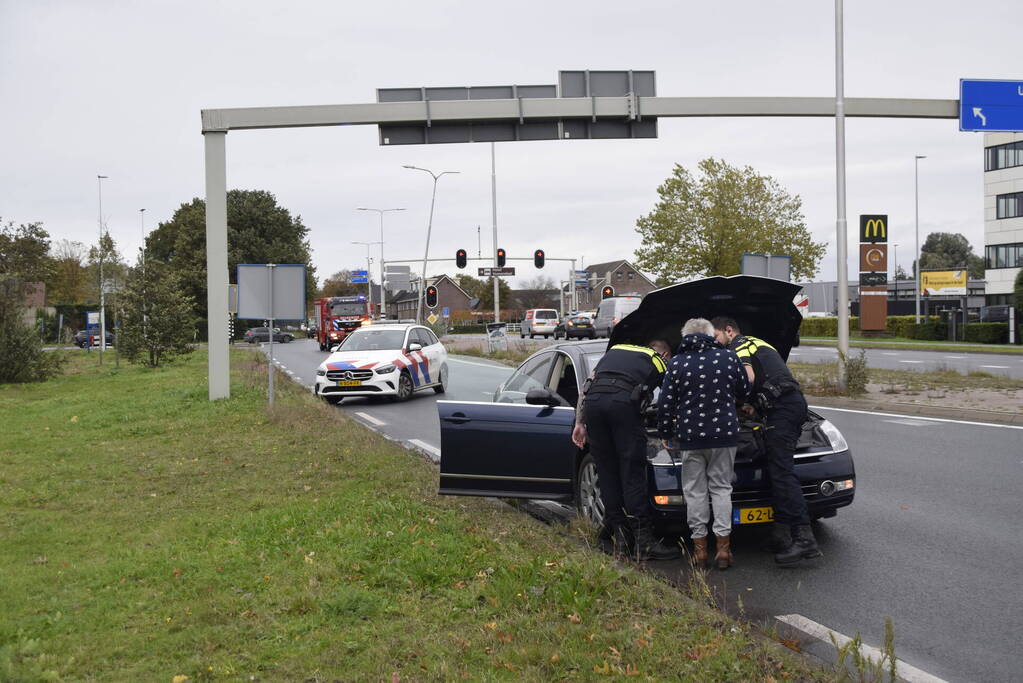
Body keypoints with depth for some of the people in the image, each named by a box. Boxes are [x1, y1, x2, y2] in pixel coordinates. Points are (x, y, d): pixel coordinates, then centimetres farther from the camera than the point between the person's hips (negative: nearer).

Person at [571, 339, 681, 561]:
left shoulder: (615, 350, 35)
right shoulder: (659, 363, 25)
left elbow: (587, 387, 26)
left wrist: (580, 422, 23)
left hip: (593, 400, 4)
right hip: (623, 401, -4)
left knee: (607, 473, 10)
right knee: (632, 474, 1)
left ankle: (619, 537, 14)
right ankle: (644, 542, 2)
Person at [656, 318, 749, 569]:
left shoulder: (677, 363, -2)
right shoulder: (729, 358, 0)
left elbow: (665, 404, -1)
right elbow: (745, 391, 12)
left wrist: (666, 433, 12)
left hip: (691, 436, -1)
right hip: (725, 434, 1)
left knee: (695, 491, 8)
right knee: (721, 488, 10)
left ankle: (700, 548, 10)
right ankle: (723, 547, 7)